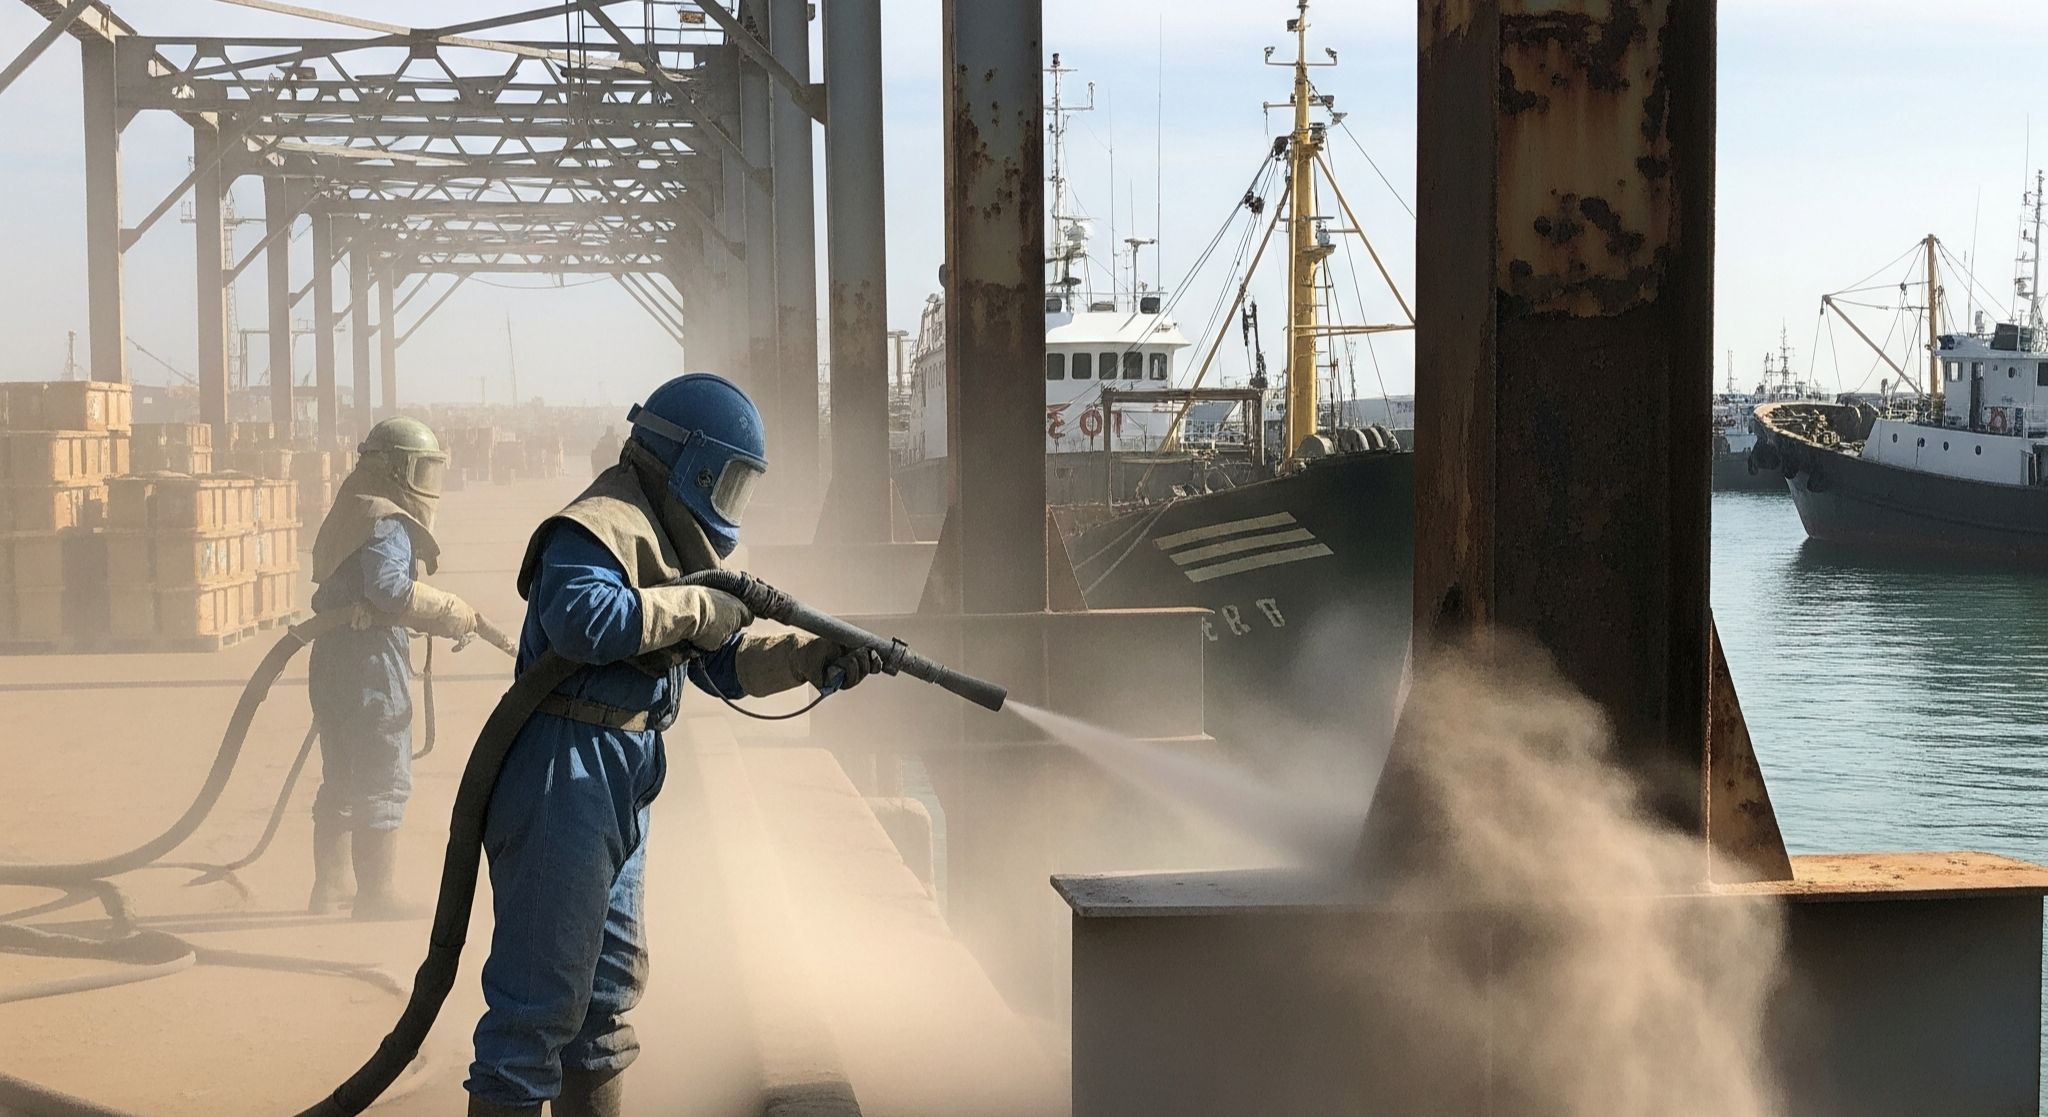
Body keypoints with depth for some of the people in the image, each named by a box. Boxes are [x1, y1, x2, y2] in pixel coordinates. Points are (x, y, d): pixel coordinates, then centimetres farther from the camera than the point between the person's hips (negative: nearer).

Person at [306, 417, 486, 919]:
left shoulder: (351, 515, 18)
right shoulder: (388, 523, -13)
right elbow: (389, 588, -27)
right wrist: (455, 613, -20)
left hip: (332, 657, 10)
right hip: (373, 659, -10)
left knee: (341, 780, 16)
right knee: (384, 781, -3)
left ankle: (328, 891, 23)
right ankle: (376, 896, 1)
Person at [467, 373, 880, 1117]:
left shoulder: (669, 541, 19)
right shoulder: (602, 526, -13)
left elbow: (723, 665, 20)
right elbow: (582, 620, -33)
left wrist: (816, 660, 6)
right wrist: (697, 608, -21)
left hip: (618, 795, 11)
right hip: (564, 781, -11)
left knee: (610, 982, 18)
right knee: (541, 994, -7)